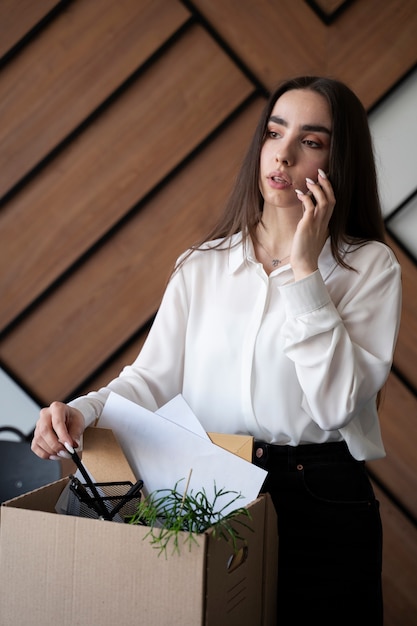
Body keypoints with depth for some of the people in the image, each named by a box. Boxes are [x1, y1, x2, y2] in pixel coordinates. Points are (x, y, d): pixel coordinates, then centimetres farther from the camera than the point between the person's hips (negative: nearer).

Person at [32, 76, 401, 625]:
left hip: (322, 505, -2)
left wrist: (303, 267, -14)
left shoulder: (370, 265, -3)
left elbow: (336, 405, -15)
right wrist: (81, 414, -19)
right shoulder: (202, 265, 7)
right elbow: (152, 379, 1)